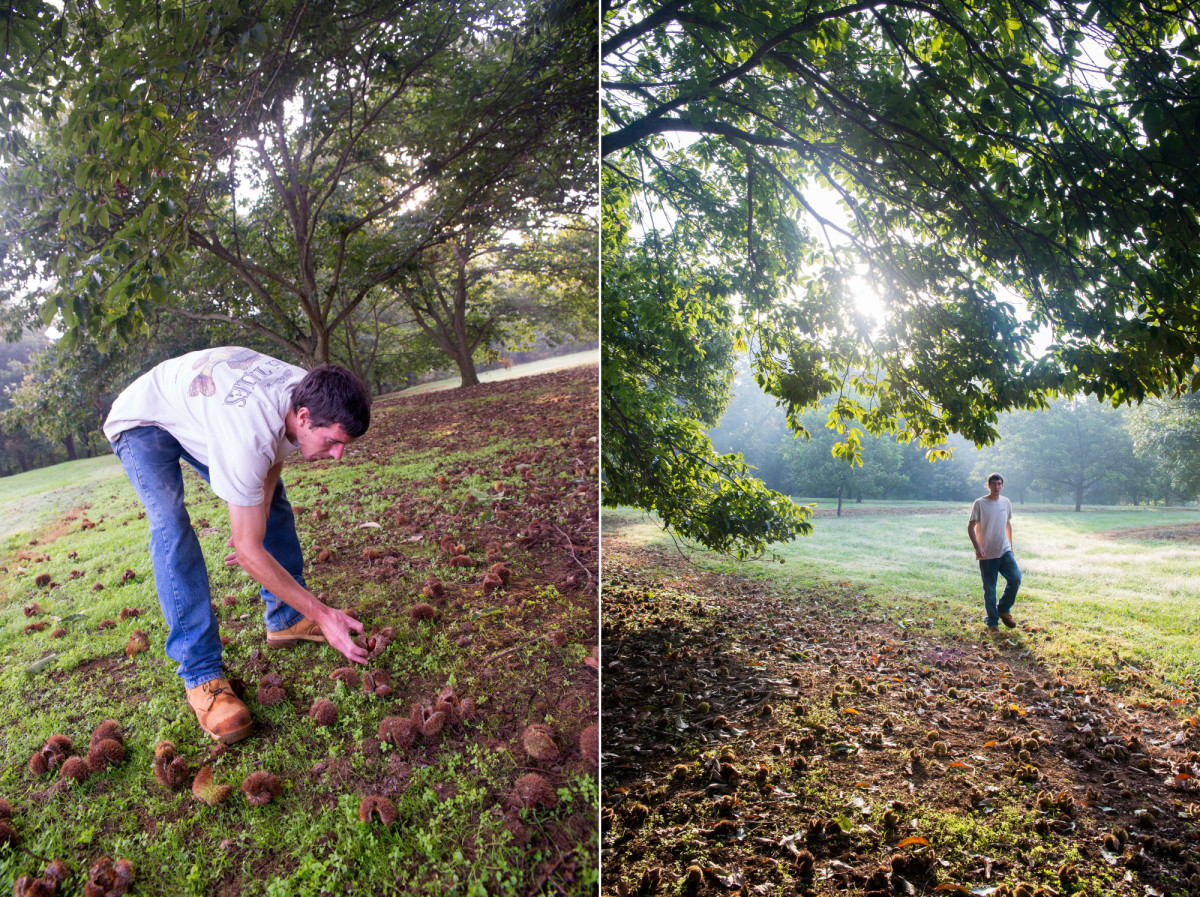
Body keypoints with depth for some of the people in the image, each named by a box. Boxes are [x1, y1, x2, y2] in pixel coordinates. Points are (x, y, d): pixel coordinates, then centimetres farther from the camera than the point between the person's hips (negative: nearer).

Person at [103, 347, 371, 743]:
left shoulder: (312, 395, -24)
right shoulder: (248, 440, -46)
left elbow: (273, 458, -3)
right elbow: (249, 552, -38)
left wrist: (251, 526, -10)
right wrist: (321, 614, -35)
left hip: (199, 409, 7)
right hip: (143, 421, -7)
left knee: (272, 498, 3)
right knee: (171, 527, -24)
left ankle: (286, 619, 16)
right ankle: (202, 674, -20)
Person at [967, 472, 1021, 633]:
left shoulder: (1006, 502, 9)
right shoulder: (980, 504, -6)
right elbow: (971, 527, -6)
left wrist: (1011, 546, 19)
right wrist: (977, 547, -17)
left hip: (1004, 551, 4)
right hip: (986, 554, -4)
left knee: (1015, 578, -12)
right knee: (989, 590, 1)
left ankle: (1003, 609, 11)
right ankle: (992, 623, 13)